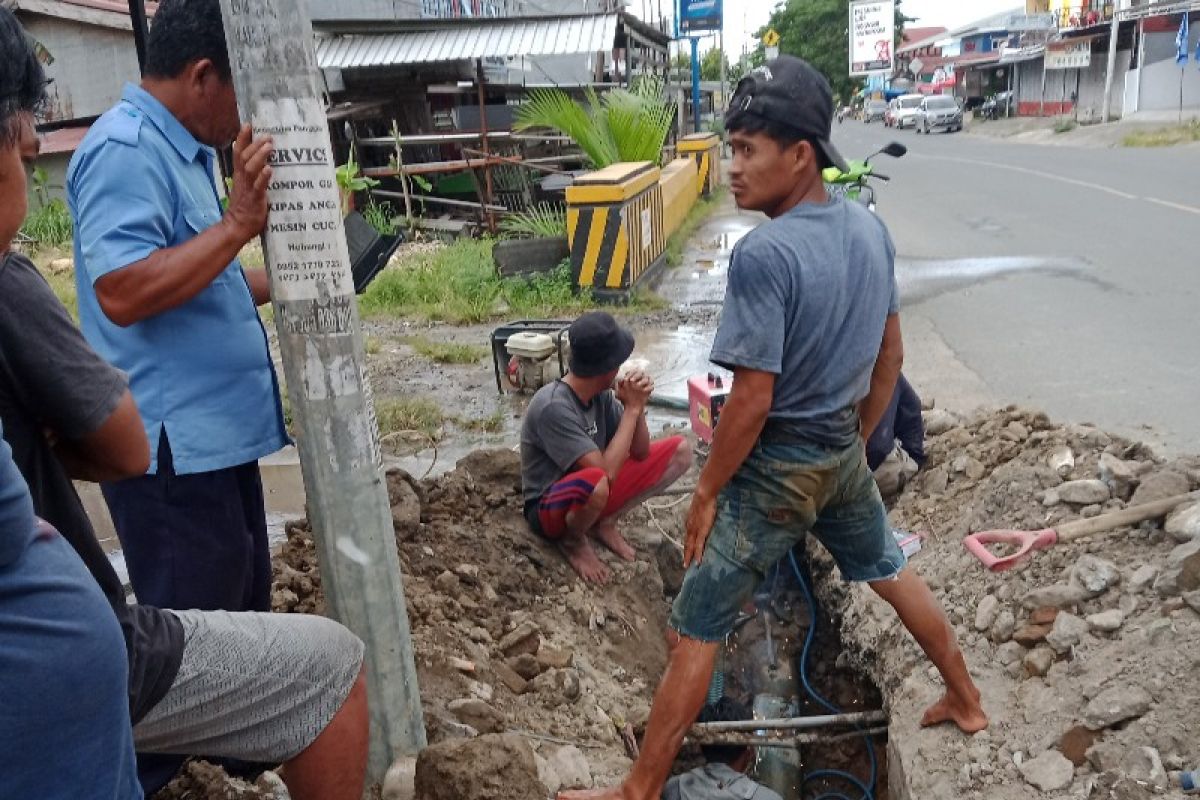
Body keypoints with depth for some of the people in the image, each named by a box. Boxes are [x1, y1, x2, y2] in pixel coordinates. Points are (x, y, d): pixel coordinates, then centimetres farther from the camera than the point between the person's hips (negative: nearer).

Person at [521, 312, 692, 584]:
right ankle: (573, 540, -8)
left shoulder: (601, 394, -6)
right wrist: (632, 408, -25)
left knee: (679, 451, -2)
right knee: (595, 482, -44)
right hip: (550, 508, -7)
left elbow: (640, 453, -2)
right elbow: (606, 472, -33)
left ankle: (605, 523, 5)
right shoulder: (553, 407, -30)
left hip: (590, 492, 8)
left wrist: (636, 404, -19)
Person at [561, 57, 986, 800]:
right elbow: (891, 358, 8)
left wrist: (708, 493, -12)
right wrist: (856, 441, 20)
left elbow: (753, 398, -24)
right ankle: (966, 699, 50)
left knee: (697, 628, 3)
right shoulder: (871, 229, -1)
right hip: (842, 455, 8)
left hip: (775, 469, -7)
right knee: (890, 572, 31)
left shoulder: (763, 254, -26)